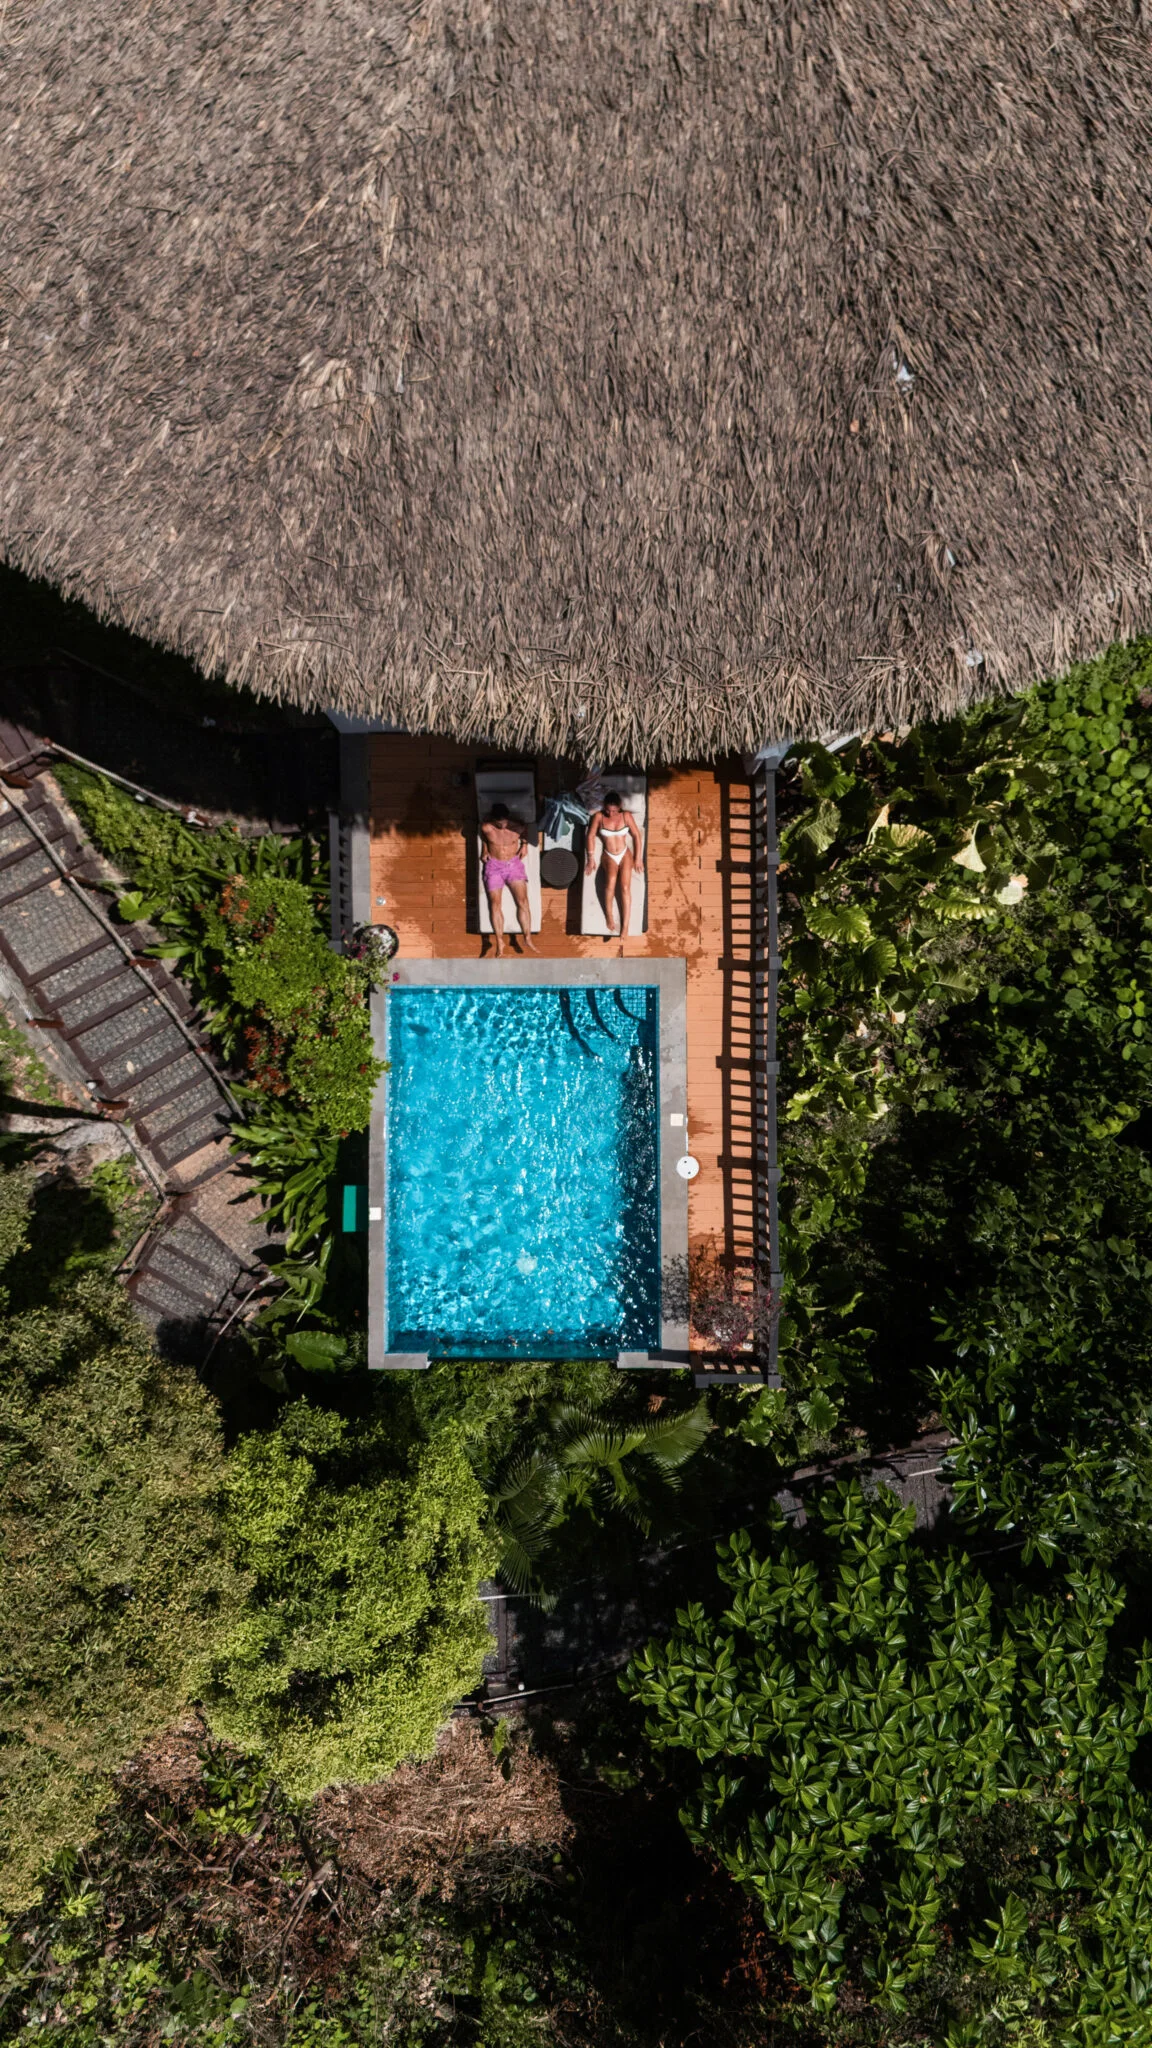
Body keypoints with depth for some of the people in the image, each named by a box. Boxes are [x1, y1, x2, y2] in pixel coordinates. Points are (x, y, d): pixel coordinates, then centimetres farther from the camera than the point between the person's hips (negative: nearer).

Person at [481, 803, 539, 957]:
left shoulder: (517, 827, -8)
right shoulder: (486, 828, -10)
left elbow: (525, 834, 16)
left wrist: (524, 844, 8)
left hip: (514, 865, 0)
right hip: (494, 866, 0)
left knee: (522, 901, -14)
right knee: (495, 904, -10)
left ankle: (527, 938, -15)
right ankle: (499, 942, -11)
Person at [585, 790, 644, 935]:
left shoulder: (626, 816, -5)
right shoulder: (598, 816, -8)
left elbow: (636, 835, 2)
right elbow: (591, 836, -1)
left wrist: (638, 858, 1)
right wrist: (591, 858, -1)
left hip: (625, 855, 1)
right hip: (608, 856, -1)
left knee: (625, 887, -19)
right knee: (611, 881, -31)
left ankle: (625, 927, -19)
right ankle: (609, 917, -16)